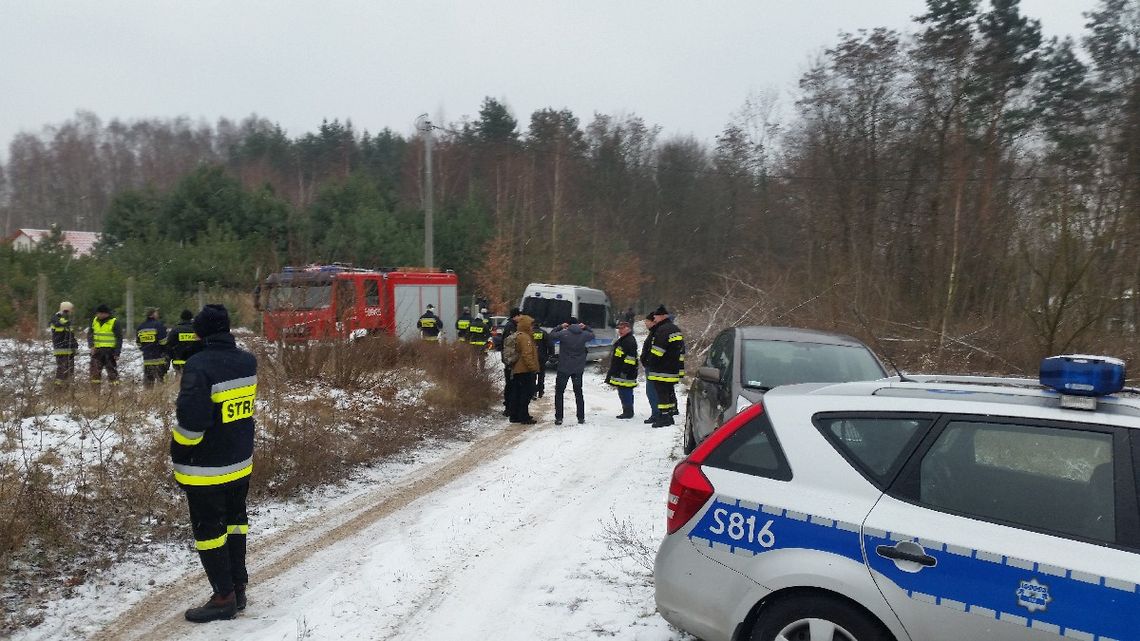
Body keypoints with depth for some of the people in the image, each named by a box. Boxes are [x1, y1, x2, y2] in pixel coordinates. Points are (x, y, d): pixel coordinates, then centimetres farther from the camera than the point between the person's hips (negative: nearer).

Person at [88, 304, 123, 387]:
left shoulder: (114, 322, -6)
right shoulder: (95, 321, 9)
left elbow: (119, 339, -5)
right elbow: (90, 334, 14)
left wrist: (117, 352, -9)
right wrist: (91, 345, -3)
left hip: (110, 351, -5)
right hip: (97, 350, 5)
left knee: (111, 369, -1)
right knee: (95, 368, 6)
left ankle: (114, 383, 3)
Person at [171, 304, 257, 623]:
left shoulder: (199, 365, -22)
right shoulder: (247, 361, 0)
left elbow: (191, 420, -22)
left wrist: (179, 456, -10)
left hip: (206, 468, -7)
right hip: (241, 463, 7)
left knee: (209, 530, 6)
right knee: (234, 521, 19)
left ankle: (224, 597, 13)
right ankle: (239, 587, 27)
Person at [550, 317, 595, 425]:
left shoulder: (564, 334, -14)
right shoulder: (584, 334, -3)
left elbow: (552, 335, 2)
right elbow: (592, 335, 18)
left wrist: (561, 327, 8)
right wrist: (585, 327, 14)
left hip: (564, 368, -3)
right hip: (578, 369, 3)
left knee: (559, 392, 7)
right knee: (578, 393, 14)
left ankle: (558, 418, 2)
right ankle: (581, 418, 15)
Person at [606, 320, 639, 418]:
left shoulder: (630, 341, -15)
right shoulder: (621, 340, 20)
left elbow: (630, 358, -22)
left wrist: (625, 371, -24)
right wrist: (613, 372, 28)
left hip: (625, 374, -11)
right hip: (619, 373, 11)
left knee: (625, 392, -8)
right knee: (622, 392, 14)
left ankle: (628, 412, -2)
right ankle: (627, 411, 21)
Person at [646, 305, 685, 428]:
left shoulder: (662, 330, -16)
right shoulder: (676, 330, 17)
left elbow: (656, 352, -21)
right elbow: (682, 350, 21)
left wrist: (650, 366, -10)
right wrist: (679, 367, 23)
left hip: (662, 371, -10)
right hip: (674, 370, 10)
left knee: (662, 393, -6)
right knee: (670, 392, 16)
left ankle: (664, 416, -7)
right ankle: (672, 412, 23)